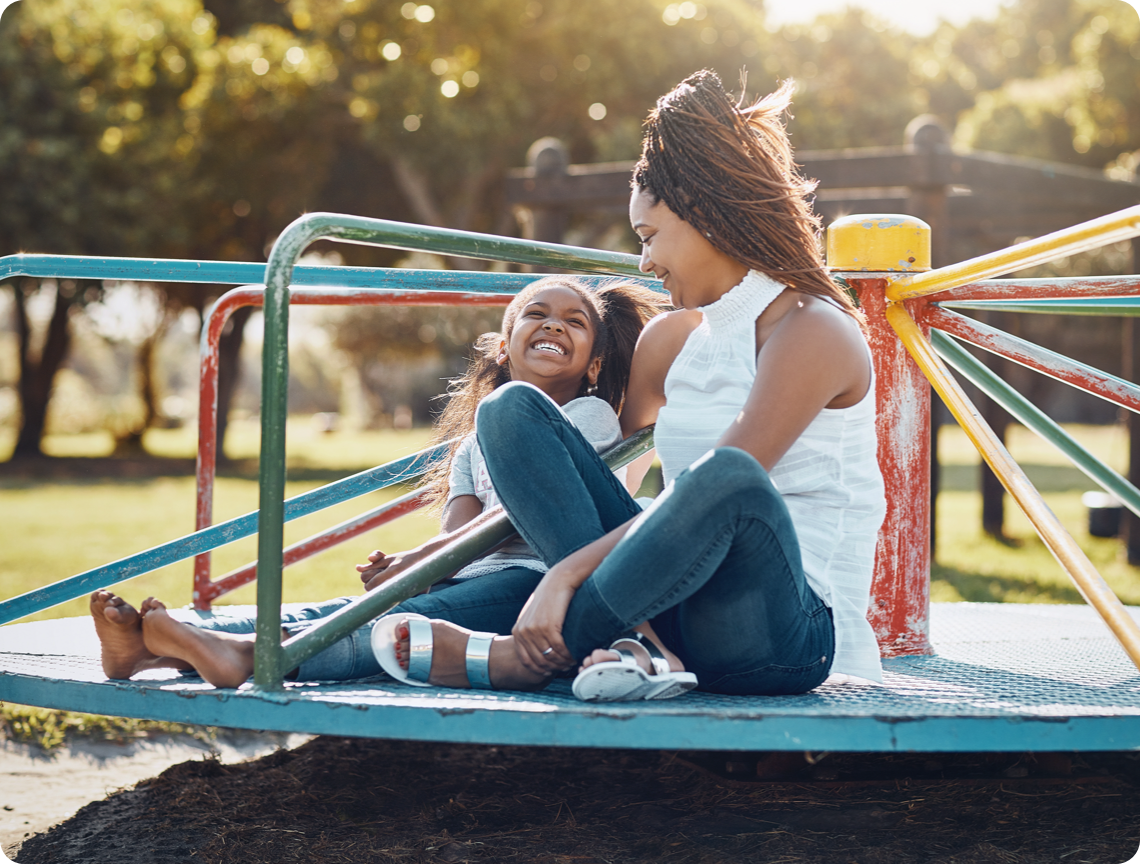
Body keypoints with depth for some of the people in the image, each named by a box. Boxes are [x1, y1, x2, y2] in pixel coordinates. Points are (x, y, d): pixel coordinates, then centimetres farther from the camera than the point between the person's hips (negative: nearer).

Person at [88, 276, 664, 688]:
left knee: (402, 620, -31)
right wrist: (401, 568, -14)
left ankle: (251, 654, -51)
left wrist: (422, 557, -14)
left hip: (528, 581, -6)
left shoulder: (590, 418, 6)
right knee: (337, 612, -15)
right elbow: (456, 532, 10)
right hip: (465, 580, 6)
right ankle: (153, 646, -31)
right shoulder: (473, 446, 27)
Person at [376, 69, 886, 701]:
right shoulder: (672, 337, 17)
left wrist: (567, 573, -23)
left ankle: (515, 660, -23)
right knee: (511, 408, -3)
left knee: (728, 475, -40)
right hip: (677, 615, 7)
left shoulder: (810, 331, -7)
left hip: (792, 633, -7)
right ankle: (630, 640, -24)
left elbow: (722, 484, -19)